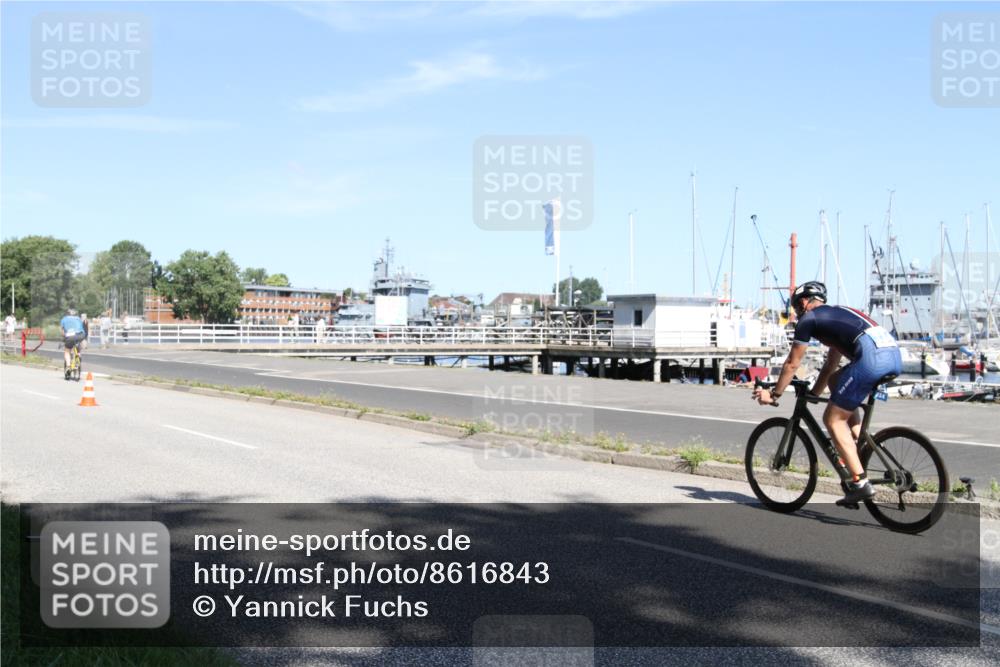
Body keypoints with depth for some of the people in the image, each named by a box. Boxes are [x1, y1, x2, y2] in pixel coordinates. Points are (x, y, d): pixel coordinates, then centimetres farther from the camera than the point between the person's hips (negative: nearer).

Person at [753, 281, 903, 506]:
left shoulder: (808, 319, 12)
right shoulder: (839, 314, 35)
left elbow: (792, 364, 16)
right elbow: (831, 365, 42)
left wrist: (773, 394, 28)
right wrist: (813, 394, 51)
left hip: (872, 357, -8)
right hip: (895, 355, 8)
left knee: (833, 419, 3)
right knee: (836, 380, 30)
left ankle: (860, 483, -4)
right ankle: (860, 442, 20)